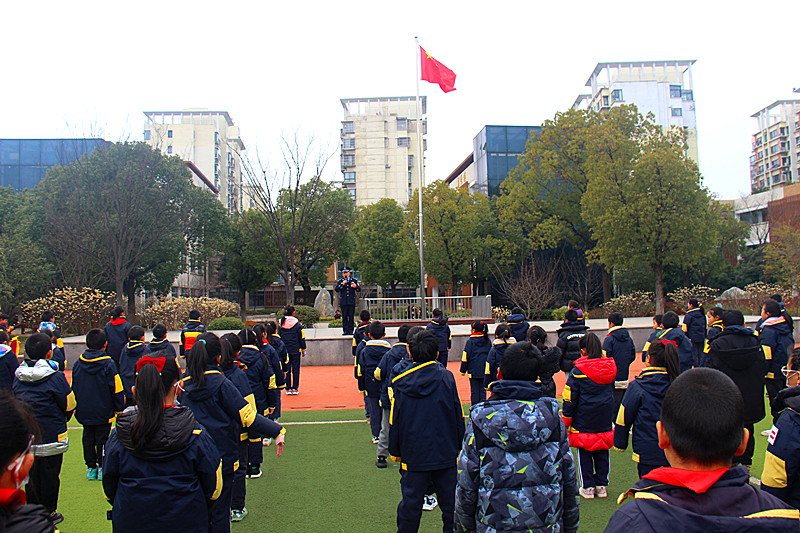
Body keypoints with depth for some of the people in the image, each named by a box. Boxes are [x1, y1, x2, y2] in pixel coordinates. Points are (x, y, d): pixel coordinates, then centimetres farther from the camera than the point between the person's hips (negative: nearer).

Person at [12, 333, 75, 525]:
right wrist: (61, 421, 12)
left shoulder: (18, 376, -2)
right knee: (50, 474, 8)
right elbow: (69, 405, -9)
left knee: (31, 475, 17)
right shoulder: (55, 377, -18)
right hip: (51, 435, -5)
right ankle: (49, 514, 19)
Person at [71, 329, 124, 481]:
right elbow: (117, 390, -11)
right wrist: (119, 408, 1)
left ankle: (91, 468, 20)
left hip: (84, 412, 4)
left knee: (88, 438, 14)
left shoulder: (78, 364, -1)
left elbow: (73, 388, 9)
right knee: (102, 439, 6)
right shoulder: (108, 364, -14)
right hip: (103, 412, -4)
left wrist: (76, 407, 20)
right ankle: (102, 468, 10)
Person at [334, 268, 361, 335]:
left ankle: (350, 330, 4)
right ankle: (345, 330, 2)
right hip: (343, 302, 0)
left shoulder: (354, 280, 13)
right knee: (344, 317, -2)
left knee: (351, 316, -1)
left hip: (351, 302, 0)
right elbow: (336, 289, -1)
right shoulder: (340, 282, 12)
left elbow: (359, 289, 9)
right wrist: (342, 284, -11)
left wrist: (355, 286, -13)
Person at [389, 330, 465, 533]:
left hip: (413, 455, 0)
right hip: (446, 454, 0)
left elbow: (394, 422, -1)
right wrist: (458, 446, 10)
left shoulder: (401, 383, -7)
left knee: (411, 503, 11)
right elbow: (458, 417, -2)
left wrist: (395, 452, 11)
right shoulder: (446, 378, -7)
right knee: (450, 502, 13)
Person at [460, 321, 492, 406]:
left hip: (473, 370, -4)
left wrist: (463, 370, 2)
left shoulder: (470, 341, -7)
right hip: (484, 370, 4)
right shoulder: (488, 341, 6)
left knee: (474, 390, 3)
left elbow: (466, 356, -6)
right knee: (483, 389, 9)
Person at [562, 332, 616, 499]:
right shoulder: (610, 368, 1)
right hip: (605, 422, 4)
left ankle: (588, 487, 12)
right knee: (602, 453, 14)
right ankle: (601, 485, 21)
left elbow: (570, 399, -9)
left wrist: (566, 421, 1)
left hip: (584, 422, -4)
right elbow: (612, 392, 15)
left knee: (584, 454, 7)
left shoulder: (577, 371, -13)